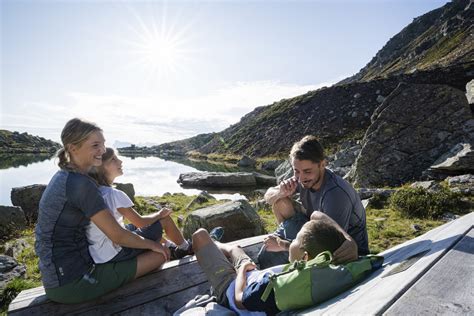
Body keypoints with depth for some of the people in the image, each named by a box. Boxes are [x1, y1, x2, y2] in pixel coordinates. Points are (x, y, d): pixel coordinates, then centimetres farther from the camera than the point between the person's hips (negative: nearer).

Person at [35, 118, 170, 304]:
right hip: (72, 283, -9)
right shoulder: (81, 184, -25)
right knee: (159, 255, -6)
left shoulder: (63, 177, 4)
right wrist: (152, 244, -5)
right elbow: (118, 236, -22)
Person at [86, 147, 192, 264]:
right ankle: (185, 248, 26)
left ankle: (171, 246, 38)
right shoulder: (113, 194, -25)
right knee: (165, 219, 2)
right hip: (116, 253, -8)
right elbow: (140, 222, -17)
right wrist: (160, 214, 0)